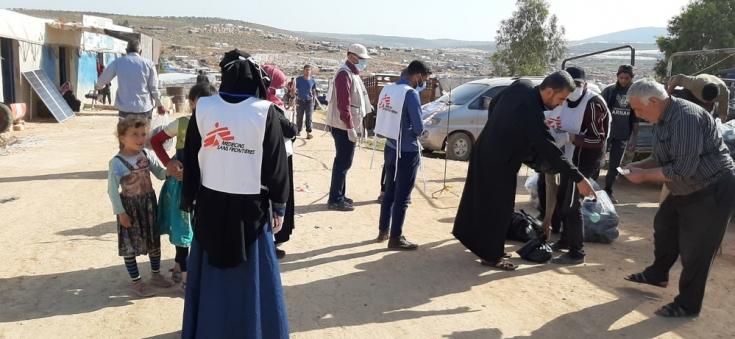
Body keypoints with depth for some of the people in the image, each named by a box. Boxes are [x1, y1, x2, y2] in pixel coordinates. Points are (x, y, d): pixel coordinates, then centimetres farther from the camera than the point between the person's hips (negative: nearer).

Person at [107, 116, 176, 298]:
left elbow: (160, 173, 6)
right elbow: (112, 190, -14)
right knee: (130, 245, 6)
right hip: (130, 207, -5)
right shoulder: (117, 162, -18)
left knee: (154, 240, 17)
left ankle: (156, 274, 35)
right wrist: (121, 213, -14)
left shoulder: (147, 156, -3)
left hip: (149, 204, 6)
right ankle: (136, 282, 21)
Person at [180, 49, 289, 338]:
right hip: (251, 204, -2)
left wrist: (188, 199, 13)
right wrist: (279, 206, 3)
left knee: (211, 271, 18)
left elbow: (190, 160, 1)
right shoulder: (265, 111, -11)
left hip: (211, 202, 3)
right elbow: (277, 163, -8)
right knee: (251, 273, 12)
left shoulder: (203, 108, -5)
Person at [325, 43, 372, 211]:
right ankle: (335, 200, -1)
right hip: (344, 127, -10)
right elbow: (343, 104, -23)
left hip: (348, 126, 10)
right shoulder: (344, 74, -16)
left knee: (343, 161, 15)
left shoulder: (352, 73, 16)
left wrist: (354, 126, 19)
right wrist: (350, 128, -25)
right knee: (343, 162, -6)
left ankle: (339, 196, 25)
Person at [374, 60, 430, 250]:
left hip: (390, 147, 8)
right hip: (407, 151, -8)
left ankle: (383, 231, 28)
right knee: (402, 196, 2)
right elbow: (418, 127, -19)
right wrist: (416, 133, 4)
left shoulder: (388, 89, 5)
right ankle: (395, 238, 9)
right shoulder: (411, 94, -19)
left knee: (389, 191, 18)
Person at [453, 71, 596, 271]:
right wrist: (578, 179, -24)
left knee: (479, 198, 21)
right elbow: (550, 151, -28)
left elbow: (493, 106, 8)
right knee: (499, 208, 3)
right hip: (499, 162, -9)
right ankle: (491, 255, 15)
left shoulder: (521, 86, -7)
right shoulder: (532, 113, -31)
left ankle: (471, 238, 37)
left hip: (484, 151, 9)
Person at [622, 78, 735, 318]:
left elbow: (683, 169, -31)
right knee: (663, 226, 22)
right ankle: (657, 274, 43)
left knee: (694, 249, -1)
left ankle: (688, 304, 15)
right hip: (687, 190, 10)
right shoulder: (662, 120, 3)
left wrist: (644, 175, -21)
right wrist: (637, 165, -2)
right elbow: (663, 159, 14)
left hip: (713, 190, -10)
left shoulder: (686, 117, -28)